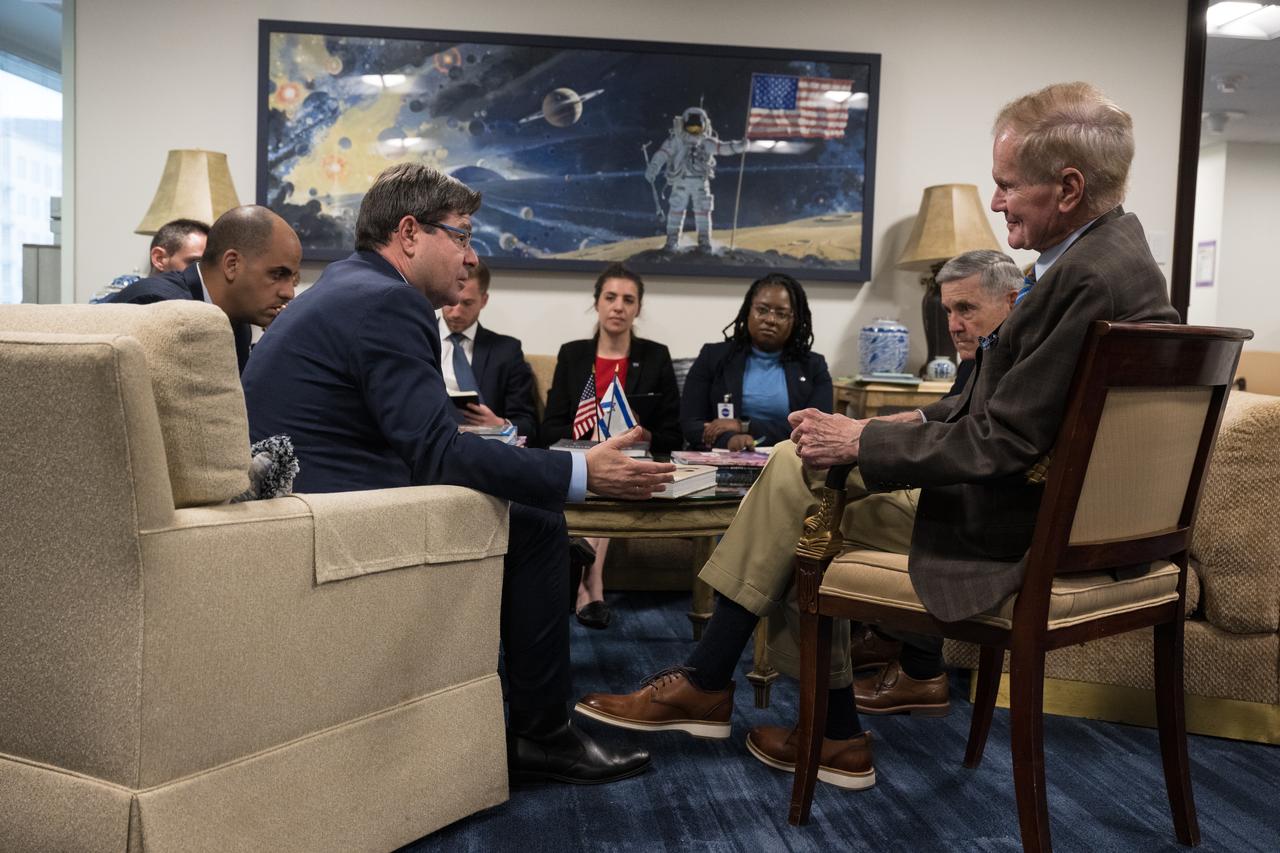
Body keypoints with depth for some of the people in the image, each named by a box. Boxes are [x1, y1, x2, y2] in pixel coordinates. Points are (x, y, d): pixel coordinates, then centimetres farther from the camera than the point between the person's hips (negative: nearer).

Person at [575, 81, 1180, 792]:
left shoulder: (1092, 279, -24)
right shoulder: (1109, 251, 8)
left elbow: (1002, 443, -24)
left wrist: (863, 442, -16)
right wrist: (922, 421, 4)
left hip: (1013, 530, -10)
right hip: (1040, 499, 10)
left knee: (795, 475, -6)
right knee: (799, 466, 8)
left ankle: (705, 685, 14)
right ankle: (832, 734, 14)